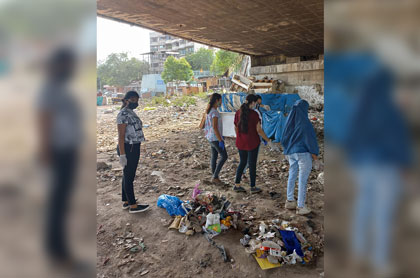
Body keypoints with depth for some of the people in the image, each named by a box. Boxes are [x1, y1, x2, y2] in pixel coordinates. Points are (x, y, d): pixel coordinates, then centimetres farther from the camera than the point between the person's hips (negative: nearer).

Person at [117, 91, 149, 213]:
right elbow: (121, 135, -19)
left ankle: (126, 201, 29)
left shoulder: (131, 113, 13)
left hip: (134, 148, 9)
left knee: (128, 175, 16)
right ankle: (133, 206, 11)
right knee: (129, 177, 0)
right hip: (127, 148, -9)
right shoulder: (123, 114, -16)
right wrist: (122, 155, -21)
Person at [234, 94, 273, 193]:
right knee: (252, 164, 8)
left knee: (242, 162, 18)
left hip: (240, 143, 5)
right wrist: (268, 140, -3)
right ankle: (253, 187, 20)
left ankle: (237, 185, 18)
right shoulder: (254, 114, -16)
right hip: (252, 143, -5)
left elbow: (236, 128, 6)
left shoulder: (238, 113, 0)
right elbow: (259, 130, -14)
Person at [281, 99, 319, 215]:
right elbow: (310, 137, -16)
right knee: (303, 179, 0)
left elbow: (284, 137, 10)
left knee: (292, 176, 17)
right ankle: (301, 207, 6)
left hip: (291, 152, 7)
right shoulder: (304, 121, -18)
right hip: (303, 153, -7)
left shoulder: (289, 120, 3)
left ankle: (290, 201, 27)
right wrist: (314, 152, -4)